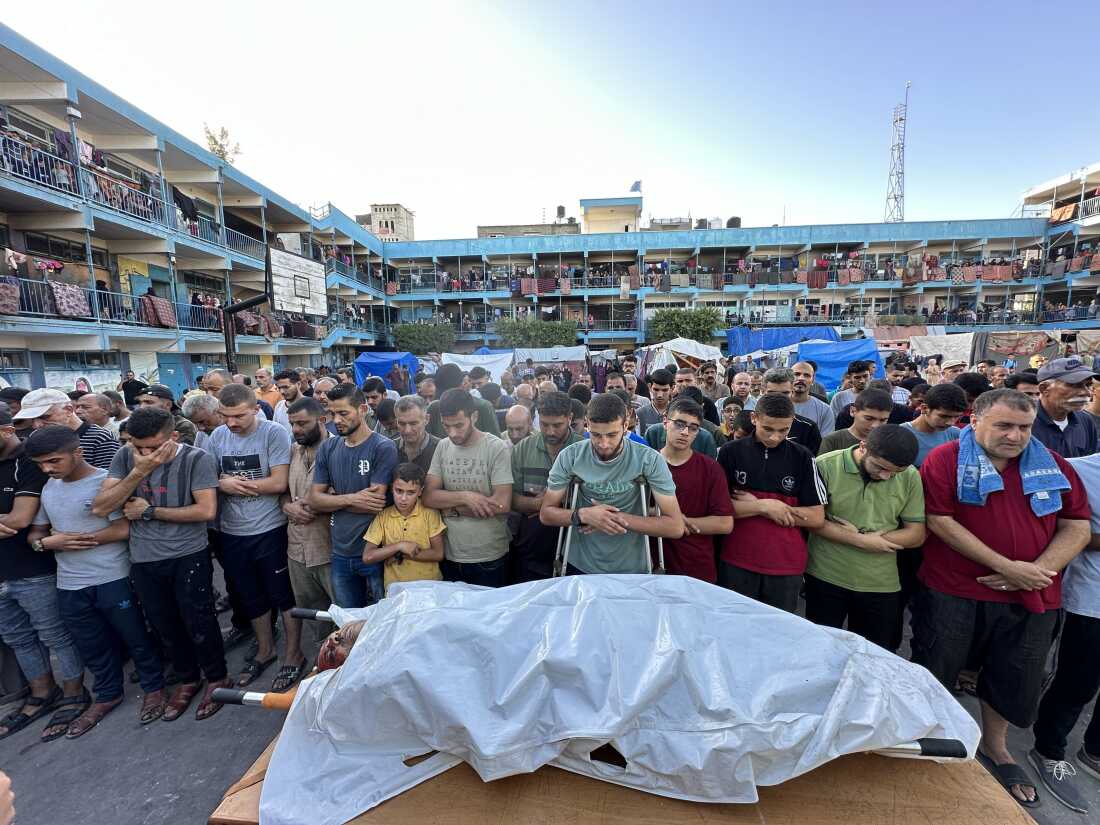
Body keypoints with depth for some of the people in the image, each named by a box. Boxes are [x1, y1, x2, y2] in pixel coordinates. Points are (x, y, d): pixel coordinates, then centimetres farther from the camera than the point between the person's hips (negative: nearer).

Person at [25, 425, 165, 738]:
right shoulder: (48, 488, 7)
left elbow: (123, 528, -19)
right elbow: (34, 532, 14)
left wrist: (77, 540, -14)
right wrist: (46, 542, -8)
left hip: (112, 579, -6)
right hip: (69, 585, 6)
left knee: (135, 638, 9)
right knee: (91, 646, 21)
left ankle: (154, 687, 28)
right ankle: (107, 695, 40)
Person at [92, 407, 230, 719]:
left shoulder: (197, 459, -14)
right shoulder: (125, 457, -2)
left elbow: (206, 510, -20)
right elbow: (100, 508, -8)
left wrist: (148, 511, -12)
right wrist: (138, 472, -20)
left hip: (188, 556, -4)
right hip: (144, 561, 4)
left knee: (198, 623, 5)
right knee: (165, 626, 18)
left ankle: (217, 678, 28)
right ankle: (188, 679, 40)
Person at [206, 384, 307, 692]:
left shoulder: (274, 434, -14)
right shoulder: (216, 437, 1)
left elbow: (279, 483, -20)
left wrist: (232, 481, -14)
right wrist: (221, 484, -16)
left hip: (269, 530, -5)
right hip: (231, 533, 5)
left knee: (283, 596, 8)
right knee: (251, 598, 21)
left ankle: (293, 654, 27)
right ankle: (265, 649, 42)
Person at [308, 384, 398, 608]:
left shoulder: (383, 447, -13)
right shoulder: (328, 449, 4)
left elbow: (376, 502, -19)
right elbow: (314, 499, 0)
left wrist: (334, 498, -7)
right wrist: (351, 499, -16)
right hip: (341, 553, 5)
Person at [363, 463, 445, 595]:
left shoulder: (430, 513, -1)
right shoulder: (383, 516, 2)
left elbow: (438, 554, -4)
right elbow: (367, 557, -3)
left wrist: (400, 555, -8)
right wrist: (399, 546, -12)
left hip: (429, 585, -1)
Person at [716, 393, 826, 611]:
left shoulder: (803, 458, -3)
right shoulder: (730, 452, -5)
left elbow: (817, 517, -4)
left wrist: (754, 505, -12)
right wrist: (764, 506, -18)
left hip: (786, 566, 1)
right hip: (736, 563, 0)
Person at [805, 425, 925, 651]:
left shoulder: (910, 477, -3)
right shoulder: (826, 466, -14)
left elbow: (916, 534, -1)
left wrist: (867, 537, -14)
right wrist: (862, 541, -16)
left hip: (881, 585, 3)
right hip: (826, 579, -2)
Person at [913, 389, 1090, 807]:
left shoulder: (1052, 466, 3)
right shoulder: (946, 460, -11)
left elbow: (1077, 526, 2)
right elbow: (940, 522, -16)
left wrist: (1038, 571, -13)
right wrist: (1007, 567, -18)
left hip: (1032, 599, 4)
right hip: (953, 593, -4)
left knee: (1015, 678, 20)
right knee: (933, 672, 10)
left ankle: (995, 749, 45)